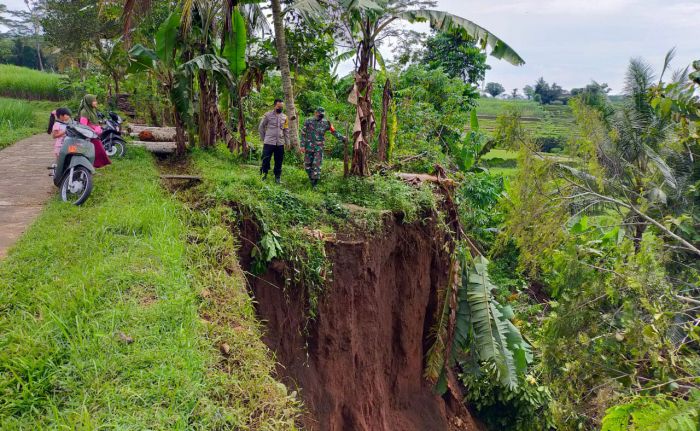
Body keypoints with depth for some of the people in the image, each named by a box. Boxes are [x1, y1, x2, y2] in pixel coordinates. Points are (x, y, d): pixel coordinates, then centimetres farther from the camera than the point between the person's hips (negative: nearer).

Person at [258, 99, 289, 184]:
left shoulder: (284, 117, 8)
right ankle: (264, 175, 9)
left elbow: (286, 131, 13)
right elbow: (261, 127, 3)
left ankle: (278, 177, 20)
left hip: (280, 143, 4)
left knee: (279, 162, 9)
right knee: (265, 160, -3)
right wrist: (263, 138, 3)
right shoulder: (268, 115, -3)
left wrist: (287, 142, 8)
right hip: (269, 142, -4)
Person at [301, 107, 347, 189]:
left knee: (317, 165, -5)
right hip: (309, 147, 1)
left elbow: (334, 132, 3)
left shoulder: (326, 123, 0)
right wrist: (303, 145, -3)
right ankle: (311, 178, 28)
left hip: (319, 148, 0)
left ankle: (314, 183, 0)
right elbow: (303, 134, 0)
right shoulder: (308, 121, -2)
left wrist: (342, 138, -9)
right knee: (307, 164, 7)